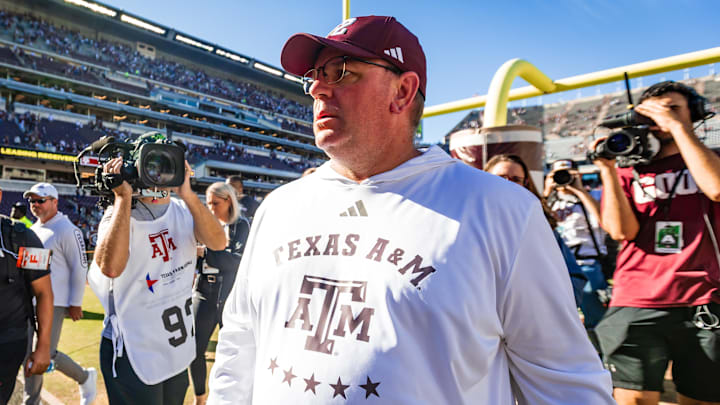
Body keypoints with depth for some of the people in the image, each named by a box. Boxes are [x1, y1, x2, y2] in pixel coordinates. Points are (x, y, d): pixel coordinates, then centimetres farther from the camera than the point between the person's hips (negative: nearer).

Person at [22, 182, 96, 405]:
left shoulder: (67, 230, -12)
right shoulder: (32, 230, 13)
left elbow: (79, 268, -14)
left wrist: (75, 303, -14)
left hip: (54, 302, -8)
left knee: (46, 354, -7)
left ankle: (85, 377, 17)